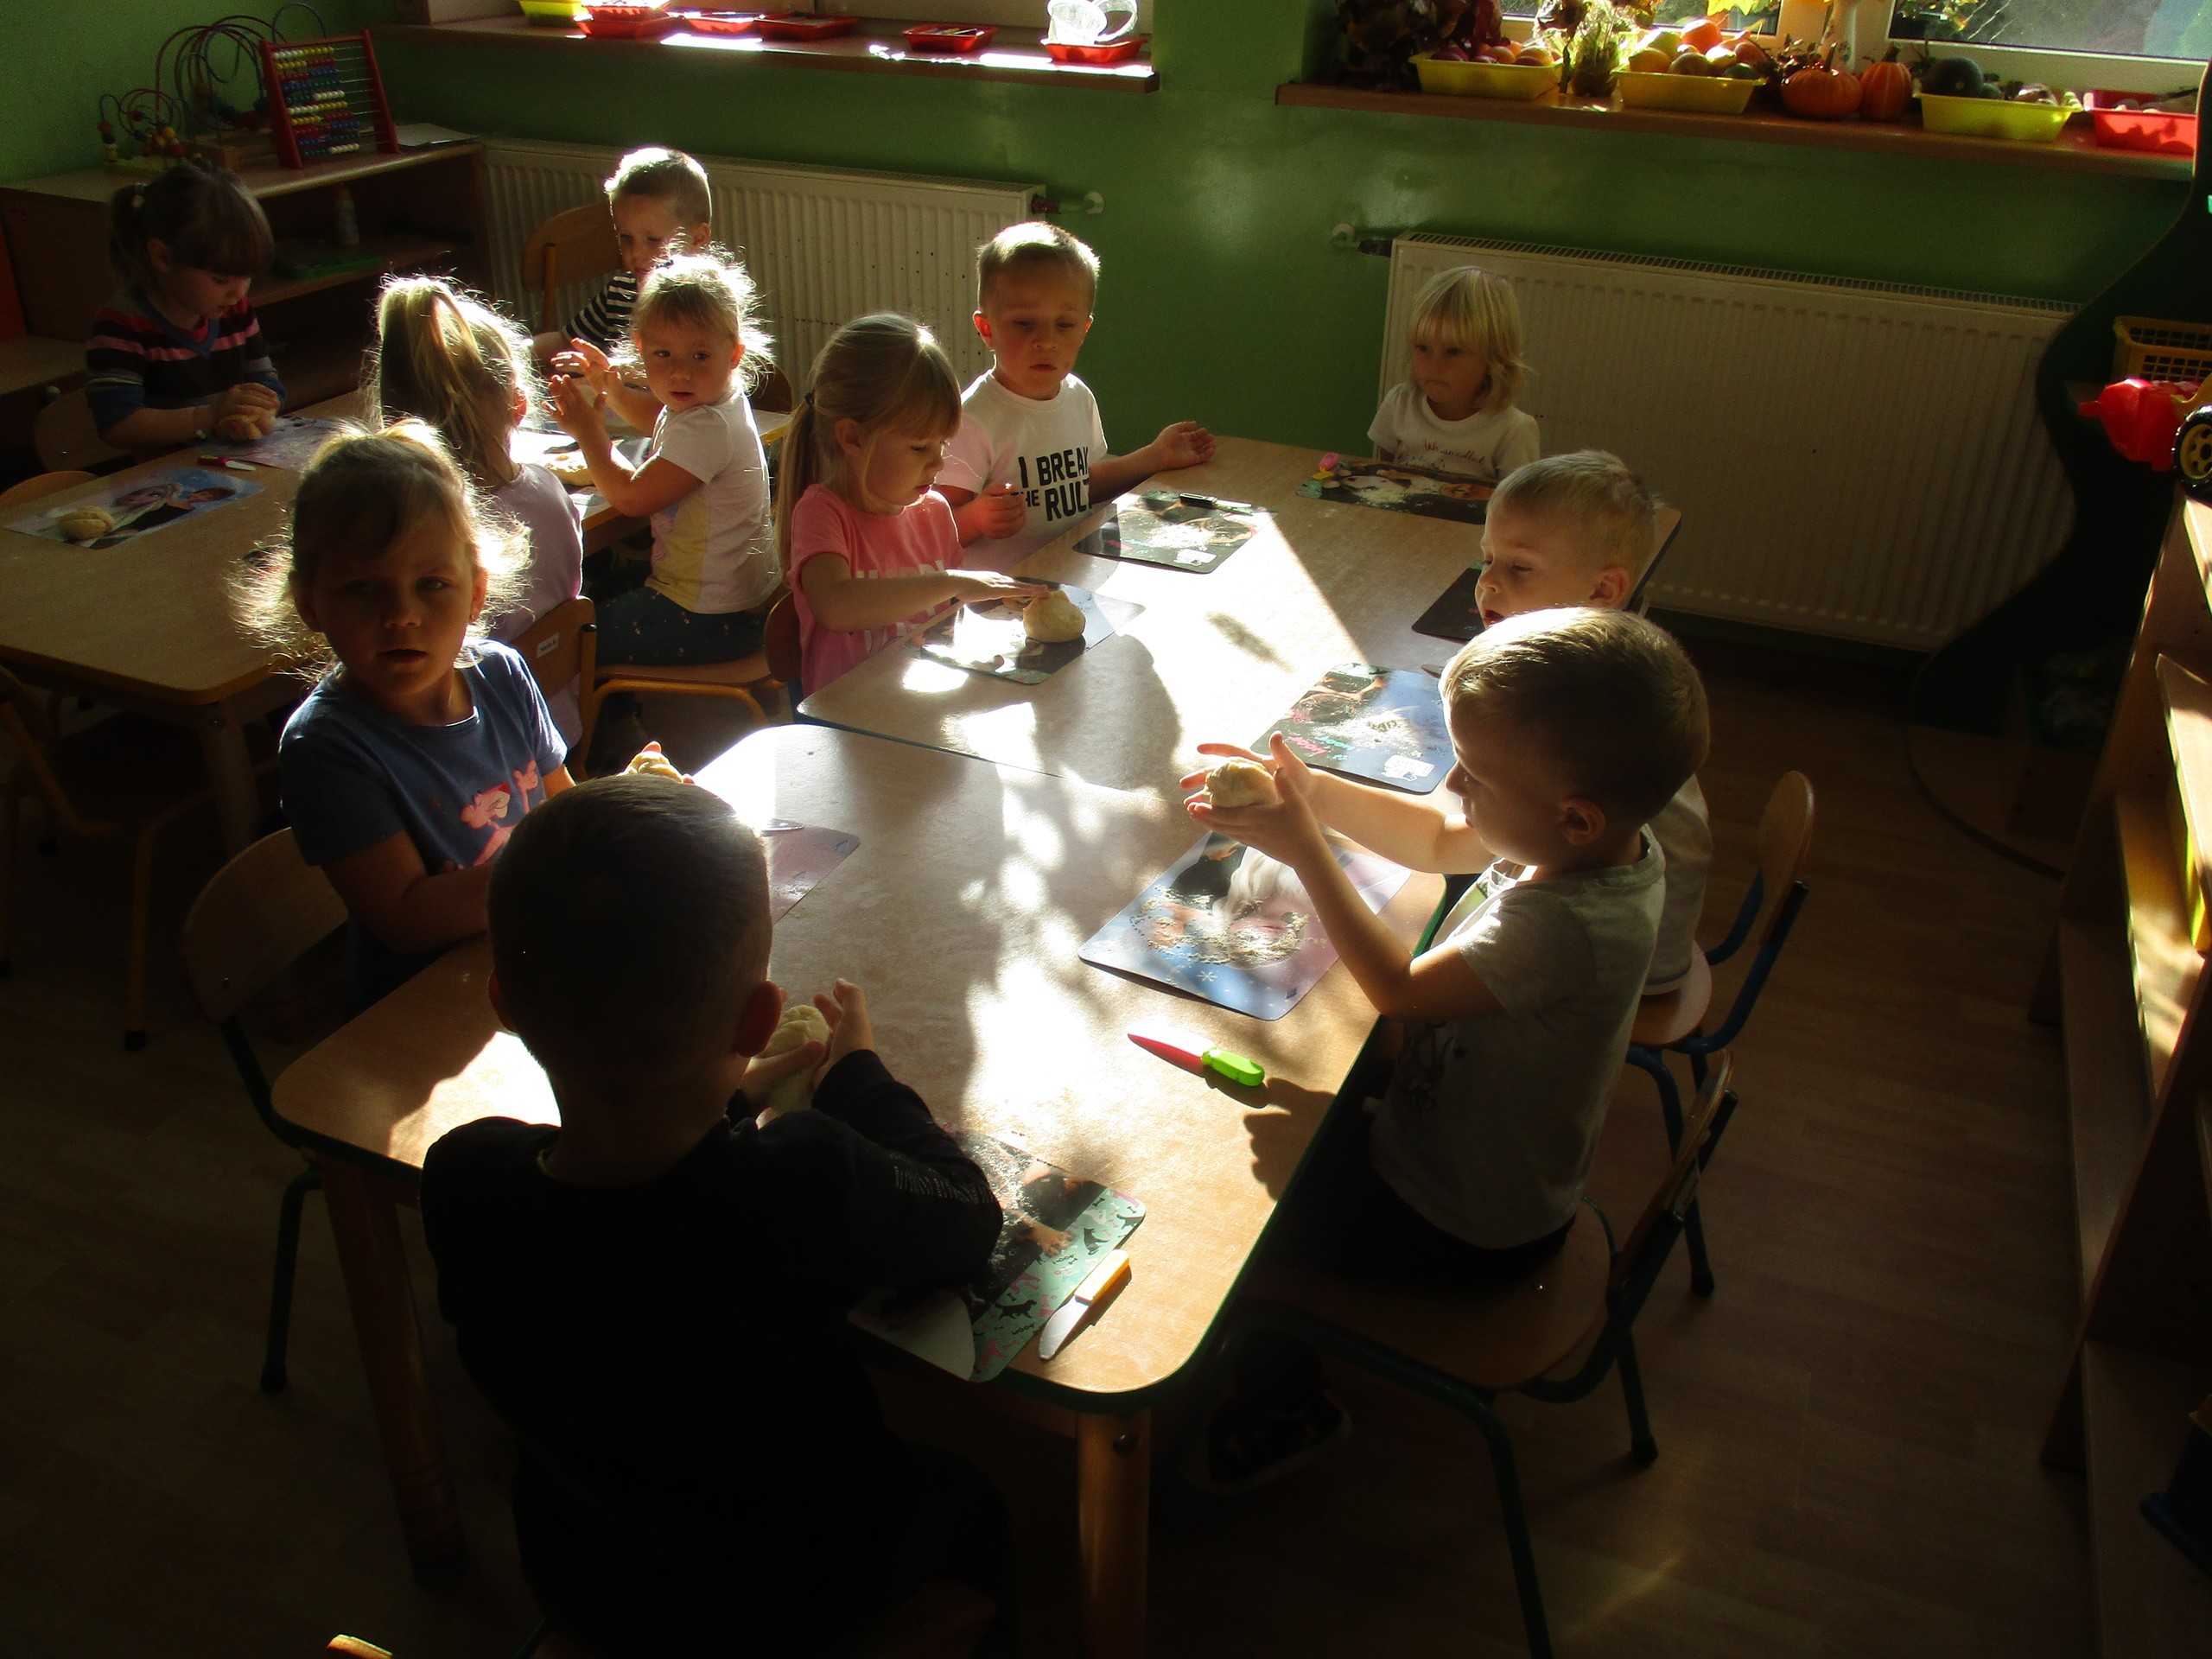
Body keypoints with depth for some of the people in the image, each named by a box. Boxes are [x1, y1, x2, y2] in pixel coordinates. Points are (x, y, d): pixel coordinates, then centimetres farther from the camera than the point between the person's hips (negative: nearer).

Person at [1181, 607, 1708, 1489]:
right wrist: (1314, 790, -10)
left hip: (1464, 1231, -8)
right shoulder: (1606, 837, -13)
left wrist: (1304, 849, -23)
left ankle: (1283, 1407, 31)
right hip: (1513, 1174, 8)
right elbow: (1437, 839, 2)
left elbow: (1399, 990, -26)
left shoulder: (1561, 926, -39)